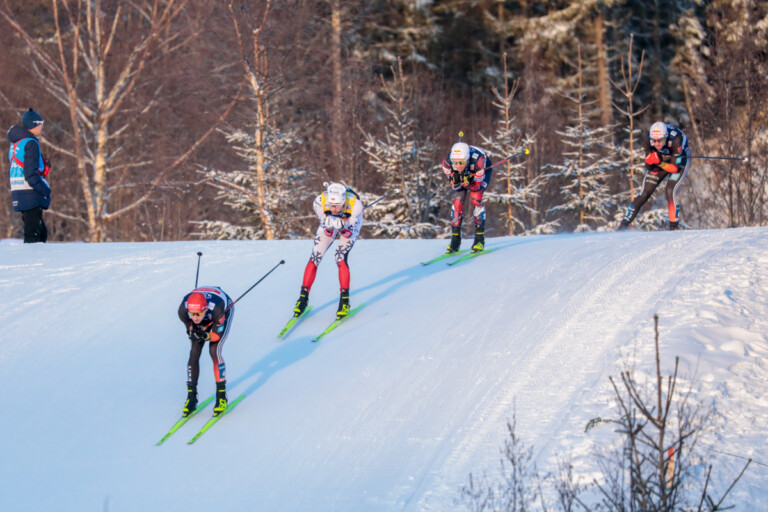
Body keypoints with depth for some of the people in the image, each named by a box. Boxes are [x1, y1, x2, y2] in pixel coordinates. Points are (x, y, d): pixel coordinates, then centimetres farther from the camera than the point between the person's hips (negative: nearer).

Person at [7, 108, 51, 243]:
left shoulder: (15, 144, 16)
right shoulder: (31, 143, -13)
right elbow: (30, 174, -19)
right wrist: (45, 191, -15)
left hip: (18, 195, 9)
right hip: (31, 195, -9)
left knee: (41, 233, 17)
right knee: (33, 234, -8)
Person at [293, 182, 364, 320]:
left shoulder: (355, 204, -41)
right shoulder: (319, 202, -36)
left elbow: (350, 231, -29)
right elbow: (327, 230, -24)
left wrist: (342, 226, -50)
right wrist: (329, 226, -47)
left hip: (351, 223, -2)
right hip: (329, 222, 2)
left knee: (341, 257, -22)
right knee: (314, 258, -8)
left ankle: (344, 300, -11)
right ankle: (303, 298, 7)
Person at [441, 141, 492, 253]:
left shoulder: (477, 161, -43)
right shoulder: (447, 163, -34)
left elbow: (476, 186, -28)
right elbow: (455, 187, -19)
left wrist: (466, 183, -47)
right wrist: (455, 181, -42)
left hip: (483, 171, -3)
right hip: (464, 174, 3)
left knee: (476, 197, -22)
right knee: (457, 200, -14)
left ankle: (480, 238, -14)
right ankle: (455, 239, -3)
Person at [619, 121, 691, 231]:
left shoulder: (675, 140, -38)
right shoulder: (649, 141, -28)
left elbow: (675, 168, -32)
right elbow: (651, 169, -18)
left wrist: (660, 162, -46)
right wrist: (650, 161, -40)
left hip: (679, 161, -3)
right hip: (661, 160, 3)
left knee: (670, 192, -23)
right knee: (645, 193, -6)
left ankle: (674, 227, -10)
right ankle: (624, 225, -1)